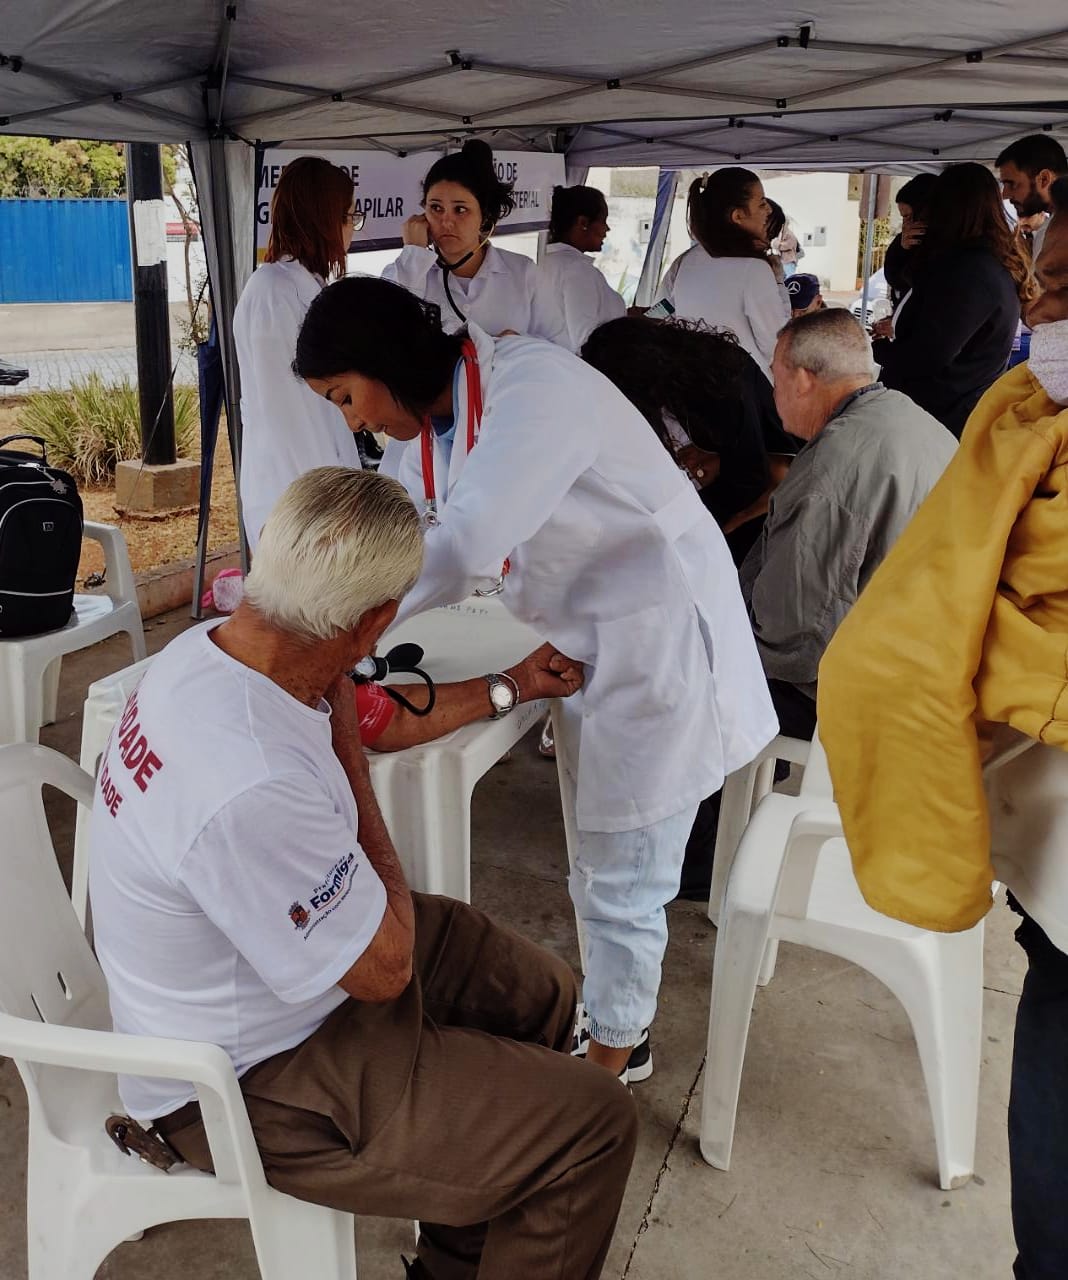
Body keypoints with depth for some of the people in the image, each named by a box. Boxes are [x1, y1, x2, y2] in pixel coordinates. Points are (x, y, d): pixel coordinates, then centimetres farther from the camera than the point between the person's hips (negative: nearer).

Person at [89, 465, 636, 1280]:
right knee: (594, 1125, -9)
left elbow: (370, 715, 9)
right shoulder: (254, 791, -39)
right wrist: (344, 746, -17)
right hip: (245, 1085, -9)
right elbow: (386, 968, -22)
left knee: (543, 996, 17)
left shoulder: (211, 649, -11)